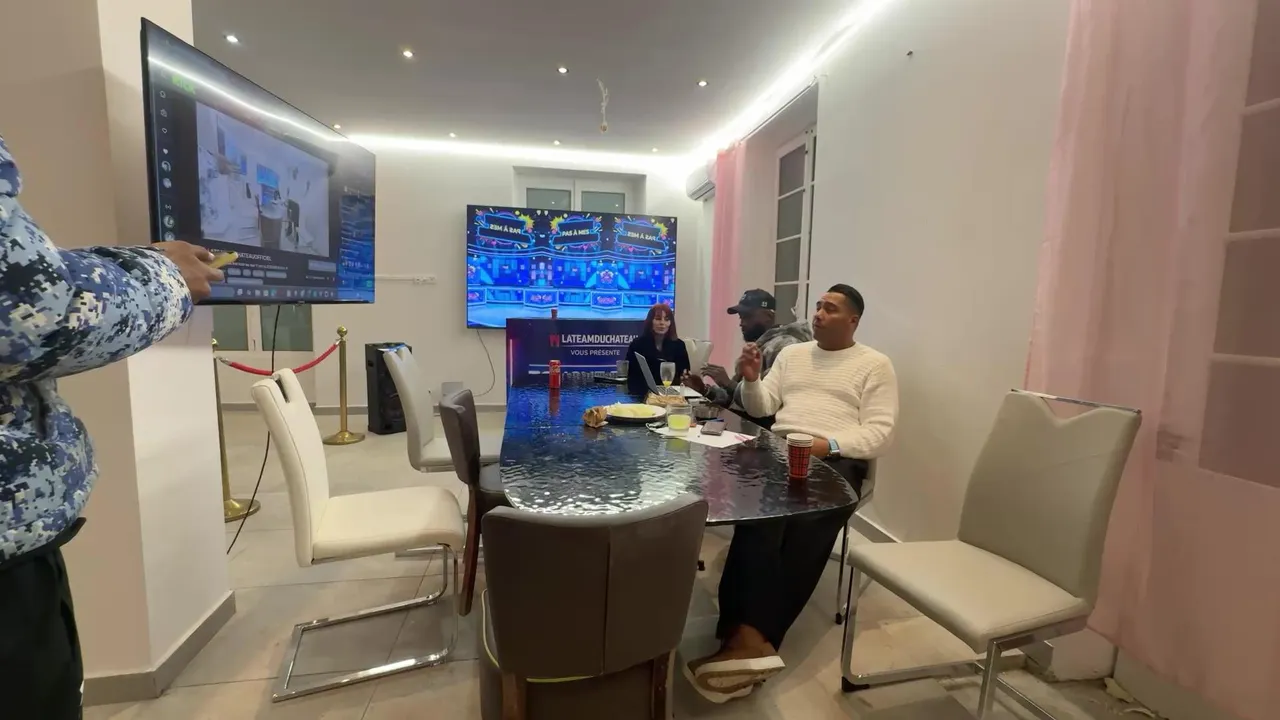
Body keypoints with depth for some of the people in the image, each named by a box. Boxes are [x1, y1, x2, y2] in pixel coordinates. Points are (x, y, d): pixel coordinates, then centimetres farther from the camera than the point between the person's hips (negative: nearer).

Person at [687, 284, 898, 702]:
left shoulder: (875, 365, 10)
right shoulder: (791, 353, 23)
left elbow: (879, 432, -1)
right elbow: (762, 408, 17)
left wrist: (829, 444, -17)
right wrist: (751, 381, -3)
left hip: (835, 460, -2)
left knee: (808, 528, -33)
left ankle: (744, 632, -30)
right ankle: (753, 637, -34)